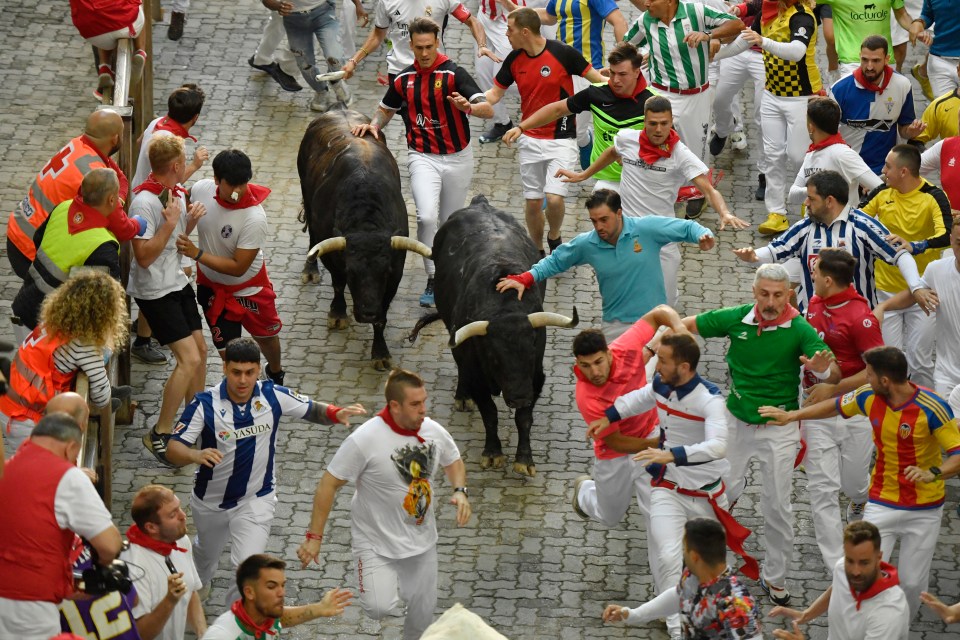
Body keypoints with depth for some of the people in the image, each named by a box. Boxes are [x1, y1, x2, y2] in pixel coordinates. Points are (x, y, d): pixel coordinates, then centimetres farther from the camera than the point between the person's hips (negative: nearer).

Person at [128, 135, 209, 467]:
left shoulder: (177, 192, 3)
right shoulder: (145, 202, -25)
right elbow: (144, 256, -26)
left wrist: (191, 220, -2)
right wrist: (171, 223, -29)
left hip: (178, 283, 9)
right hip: (155, 291, -9)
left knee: (200, 348, 12)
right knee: (189, 359, -14)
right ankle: (159, 435, -4)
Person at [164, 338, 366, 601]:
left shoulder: (272, 395, -16)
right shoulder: (205, 403, -23)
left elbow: (312, 410, -2)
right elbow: (173, 449, -26)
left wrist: (337, 414, -24)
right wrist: (197, 455, -48)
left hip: (256, 499, -1)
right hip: (210, 501, 1)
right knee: (207, 554, 28)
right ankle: (197, 588, 63)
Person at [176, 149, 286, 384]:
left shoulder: (254, 219, -36)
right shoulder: (201, 189, -23)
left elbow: (238, 267, -30)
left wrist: (197, 254, -35)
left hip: (248, 287, -2)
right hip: (212, 285, 2)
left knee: (266, 336, 22)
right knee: (227, 348, 6)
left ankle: (275, 374, 53)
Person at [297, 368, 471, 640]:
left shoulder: (433, 431, -7)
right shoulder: (364, 440, -23)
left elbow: (454, 462, 15)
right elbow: (329, 484, -16)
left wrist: (460, 491, -6)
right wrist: (314, 536, -15)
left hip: (422, 542, 5)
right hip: (376, 544, -5)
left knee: (423, 613, 11)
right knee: (380, 609, -21)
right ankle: (381, 586, 15)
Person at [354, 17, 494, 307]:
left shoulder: (454, 74, -11)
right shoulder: (403, 79, 2)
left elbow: (488, 110, -19)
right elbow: (386, 109, 21)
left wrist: (467, 107, -41)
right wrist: (374, 125, -1)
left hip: (457, 158, -1)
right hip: (422, 157, 1)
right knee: (427, 216, -22)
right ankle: (433, 279, -14)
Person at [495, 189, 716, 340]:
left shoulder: (647, 228, -14)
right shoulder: (587, 244, -6)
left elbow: (686, 227, -7)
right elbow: (555, 261, 8)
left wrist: (703, 235, -29)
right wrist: (525, 279, -4)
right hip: (616, 325, 2)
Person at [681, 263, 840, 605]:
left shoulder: (800, 330, -20)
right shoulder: (735, 319, -14)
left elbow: (835, 375, -26)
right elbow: (687, 325, -1)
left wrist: (823, 370, -49)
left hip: (779, 429, -2)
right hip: (736, 422, 2)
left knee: (778, 507, 6)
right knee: (723, 492, 9)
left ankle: (775, 578, 20)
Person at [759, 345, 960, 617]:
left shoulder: (932, 408, -23)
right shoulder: (869, 396, -6)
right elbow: (835, 406, 15)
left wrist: (932, 473, -41)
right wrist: (791, 415, 21)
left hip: (923, 510, -3)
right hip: (881, 504, 3)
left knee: (912, 582, 2)